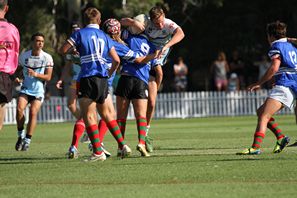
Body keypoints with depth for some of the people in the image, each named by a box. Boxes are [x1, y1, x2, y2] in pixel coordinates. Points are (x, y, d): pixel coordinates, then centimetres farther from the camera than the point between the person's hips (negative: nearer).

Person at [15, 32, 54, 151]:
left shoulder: (47, 58, -5)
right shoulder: (24, 56, 2)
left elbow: (48, 77, -8)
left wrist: (35, 74, -23)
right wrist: (17, 78, -4)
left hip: (38, 91, -2)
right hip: (25, 89, 2)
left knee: (33, 112, -17)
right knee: (19, 109, -20)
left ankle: (27, 140, -6)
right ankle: (21, 135, -1)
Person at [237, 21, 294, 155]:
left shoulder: (277, 47, -4)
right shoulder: (291, 47, 23)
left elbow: (274, 68, -16)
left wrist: (259, 83, -12)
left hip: (283, 87, -10)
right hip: (292, 88, 10)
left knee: (263, 116, -19)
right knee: (261, 112, 15)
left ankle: (256, 147, -33)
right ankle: (280, 137, 5)